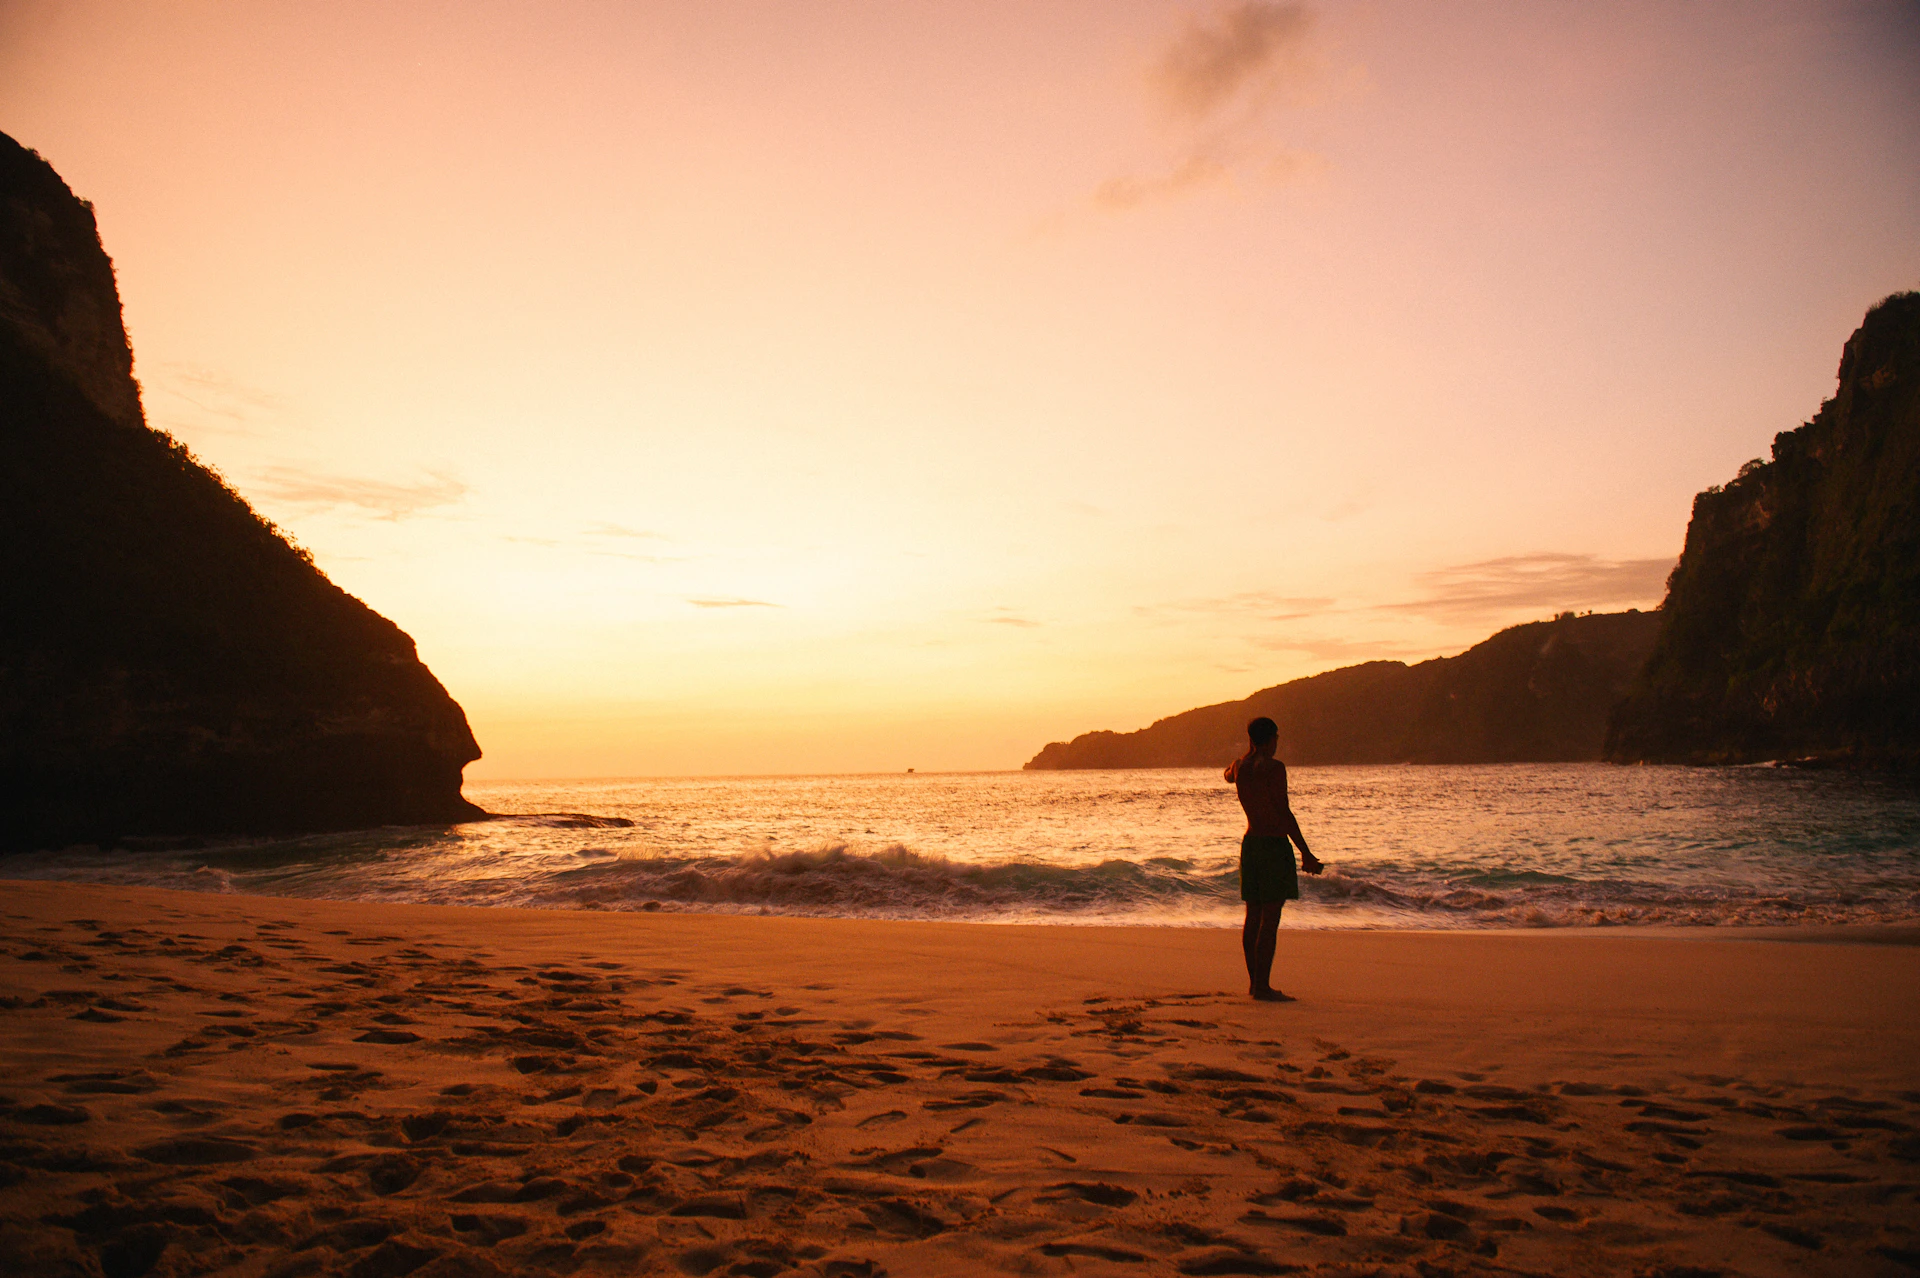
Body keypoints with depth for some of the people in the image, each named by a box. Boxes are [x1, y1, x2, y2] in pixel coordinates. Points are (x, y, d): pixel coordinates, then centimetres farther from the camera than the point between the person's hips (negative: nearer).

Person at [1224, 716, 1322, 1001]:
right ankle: (1262, 985, -6)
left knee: (1253, 916, 12)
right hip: (1274, 844, -8)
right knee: (1270, 919, -6)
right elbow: (1285, 813, -17)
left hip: (1250, 842, 8)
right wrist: (1305, 853, -14)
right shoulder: (1274, 768, -13)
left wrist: (1251, 751, 41)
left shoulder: (1239, 766, 8)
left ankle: (1254, 982, 17)